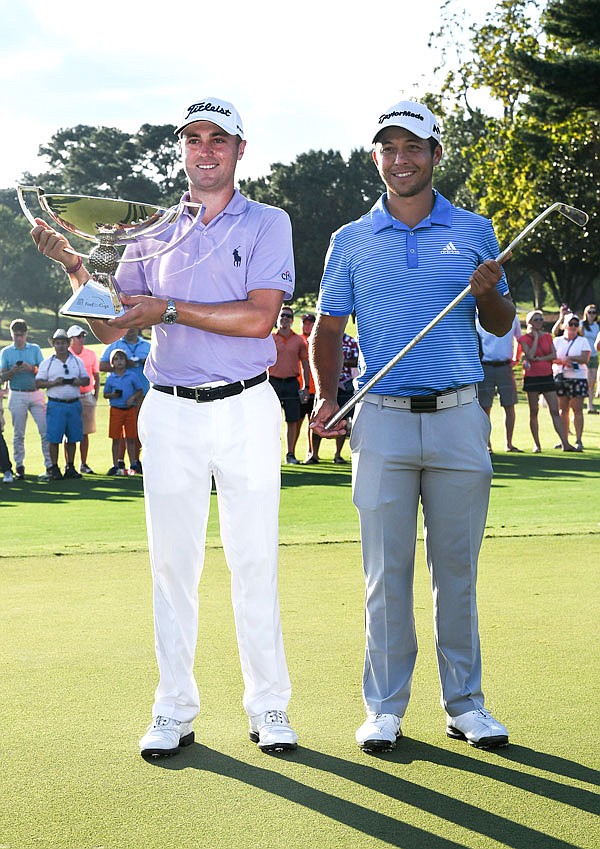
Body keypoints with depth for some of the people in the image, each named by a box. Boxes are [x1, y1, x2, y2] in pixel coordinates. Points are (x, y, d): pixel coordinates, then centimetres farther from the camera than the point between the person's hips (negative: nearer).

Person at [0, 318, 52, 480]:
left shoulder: (35, 349, 9)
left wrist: (31, 368, -18)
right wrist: (13, 371, -17)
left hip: (36, 394, 0)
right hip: (17, 395, 0)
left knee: (45, 430, -7)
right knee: (18, 433, 3)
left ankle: (50, 466, -5)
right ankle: (19, 467, 9)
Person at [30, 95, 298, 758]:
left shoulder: (267, 223, 3)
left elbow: (260, 316, -12)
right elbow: (109, 327, 10)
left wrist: (170, 310, -14)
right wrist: (72, 262, -4)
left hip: (245, 410, -3)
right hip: (169, 412, 3)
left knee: (254, 562, 1)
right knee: (172, 564, 4)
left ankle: (267, 706, 10)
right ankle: (174, 710, 12)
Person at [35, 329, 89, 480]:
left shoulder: (77, 361, 13)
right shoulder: (47, 363, 4)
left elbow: (86, 380, 15)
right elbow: (38, 382, 1)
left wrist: (79, 381, -7)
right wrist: (53, 383, -14)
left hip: (74, 403, 3)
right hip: (56, 404, -3)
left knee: (73, 437, 6)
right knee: (54, 438, -6)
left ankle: (70, 467, 15)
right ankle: (54, 468, 1)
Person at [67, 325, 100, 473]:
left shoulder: (91, 354, 8)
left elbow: (96, 376, 14)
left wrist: (96, 395, 7)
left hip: (87, 397, 3)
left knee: (84, 433, 7)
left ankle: (83, 464, 14)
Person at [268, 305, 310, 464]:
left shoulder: (299, 340, 8)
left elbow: (305, 365, 11)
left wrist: (306, 387, 4)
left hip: (292, 383, 2)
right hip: (274, 382, -1)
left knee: (293, 420, 3)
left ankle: (290, 454, 11)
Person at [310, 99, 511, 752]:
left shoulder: (474, 231, 8)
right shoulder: (350, 241, 9)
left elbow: (501, 326, 11)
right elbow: (329, 329, 12)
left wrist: (489, 293, -11)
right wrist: (326, 396, -4)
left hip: (459, 419, 0)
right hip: (383, 420, 0)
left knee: (457, 568, 6)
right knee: (387, 571, 2)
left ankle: (464, 703, 16)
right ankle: (384, 707, 11)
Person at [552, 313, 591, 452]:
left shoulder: (583, 341, 6)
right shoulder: (557, 341, 12)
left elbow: (585, 358, -6)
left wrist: (567, 358, -12)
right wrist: (562, 361, -15)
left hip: (578, 378, -2)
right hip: (560, 378, 2)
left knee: (577, 409, -7)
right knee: (563, 410, 4)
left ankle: (578, 440, -9)